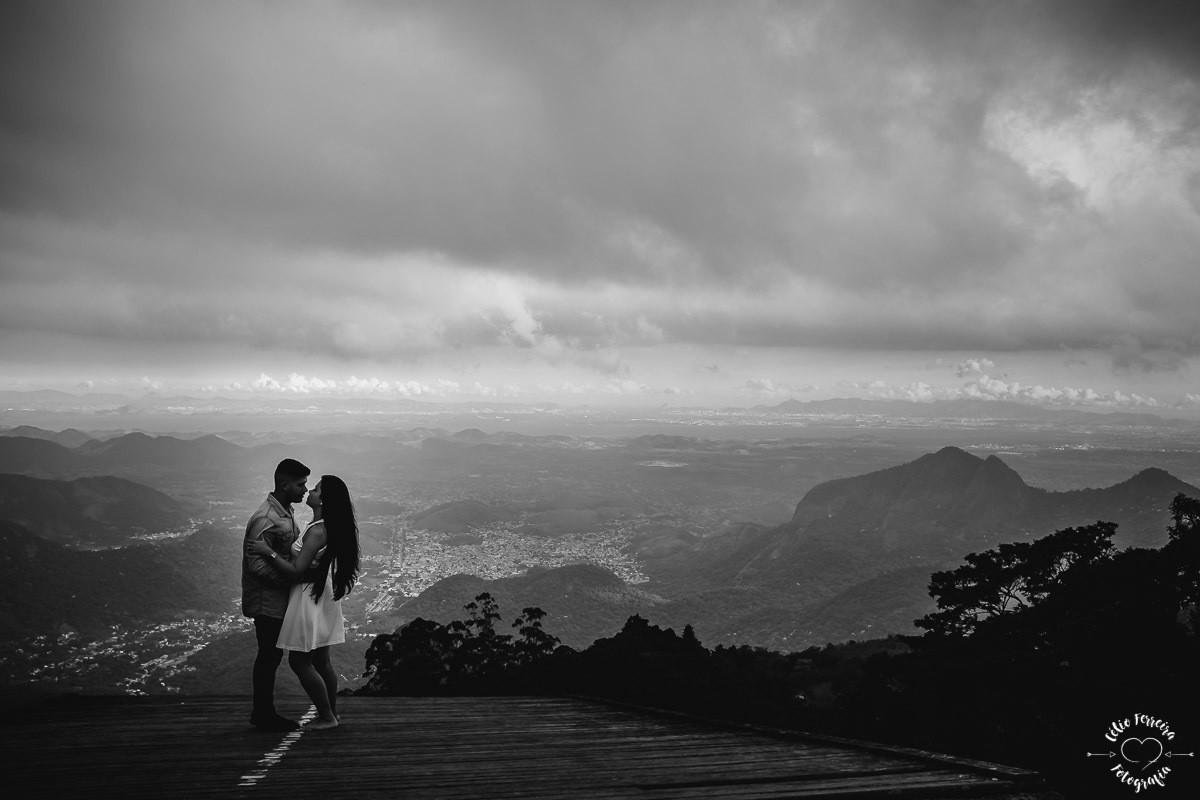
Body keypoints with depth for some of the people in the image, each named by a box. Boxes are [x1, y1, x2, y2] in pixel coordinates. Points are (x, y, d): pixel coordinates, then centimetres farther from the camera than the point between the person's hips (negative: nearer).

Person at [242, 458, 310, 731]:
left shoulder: (285, 514, 9)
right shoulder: (265, 519, -21)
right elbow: (256, 564, -25)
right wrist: (291, 579, -21)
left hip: (278, 598, 9)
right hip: (267, 600, -9)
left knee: (271, 655, 15)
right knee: (269, 655, 0)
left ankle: (264, 712, 25)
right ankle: (264, 716, 11)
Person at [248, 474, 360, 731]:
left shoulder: (317, 531, -23)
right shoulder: (331, 527, 5)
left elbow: (296, 571, -23)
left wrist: (269, 552, -19)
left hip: (309, 597, -9)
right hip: (322, 596, 9)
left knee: (299, 662, 0)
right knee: (320, 661, 16)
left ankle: (327, 717, 7)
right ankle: (331, 713, 24)